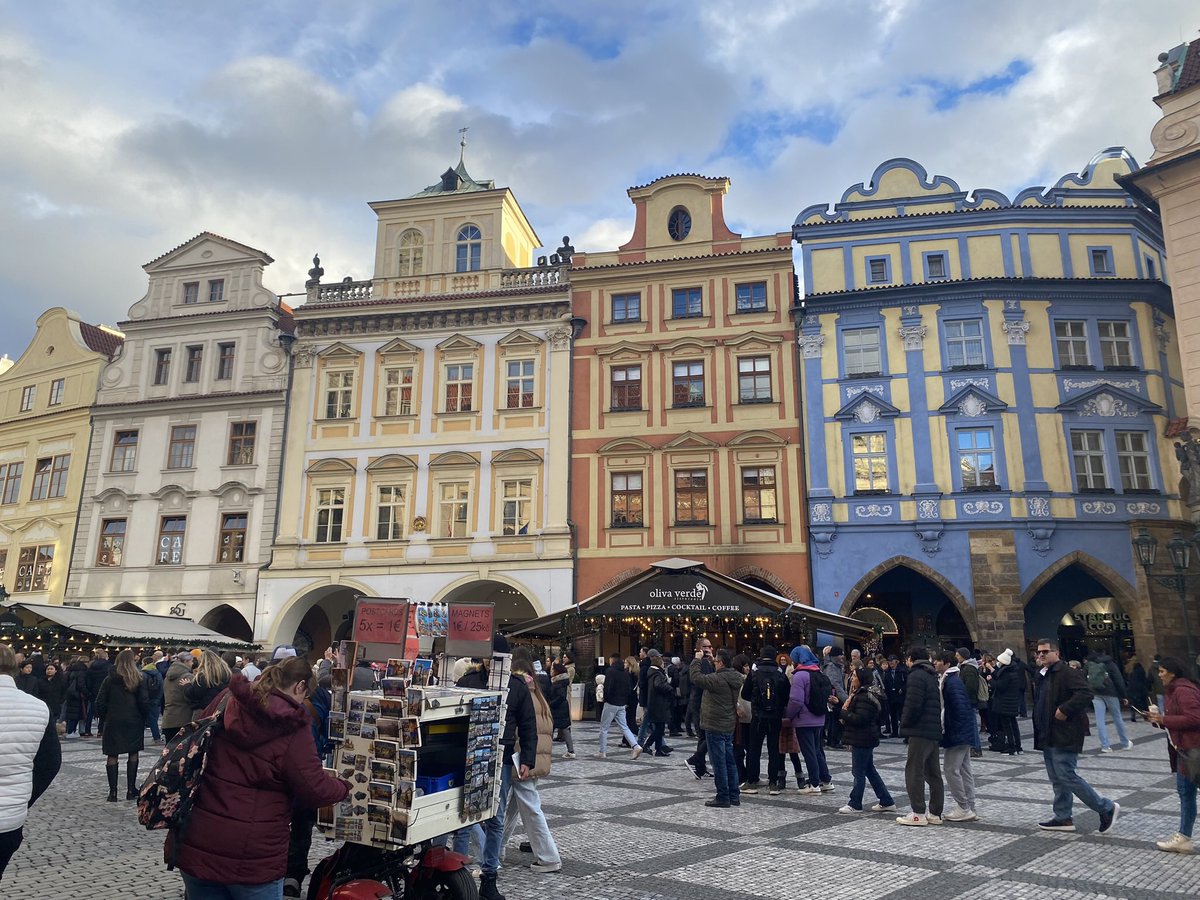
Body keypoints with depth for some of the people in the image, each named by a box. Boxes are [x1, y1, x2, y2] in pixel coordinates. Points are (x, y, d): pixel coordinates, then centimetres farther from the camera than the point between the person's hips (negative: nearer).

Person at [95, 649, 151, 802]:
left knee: (112, 756, 6)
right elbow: (144, 702, -7)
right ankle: (131, 790, 9)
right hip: (134, 722, 0)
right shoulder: (138, 680, -3)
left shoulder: (110, 680, 0)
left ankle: (113, 792, 3)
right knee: (133, 754, 8)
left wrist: (103, 718, 12)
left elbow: (100, 702, -1)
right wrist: (144, 718, 7)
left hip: (113, 722, 0)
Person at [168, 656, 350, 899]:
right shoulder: (294, 727, -14)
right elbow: (314, 790, -12)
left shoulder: (224, 702, 2)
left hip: (195, 844, 5)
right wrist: (345, 786, 6)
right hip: (252, 856, -5)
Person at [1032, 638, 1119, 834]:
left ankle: (1107, 808, 4)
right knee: (1057, 779, 13)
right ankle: (1063, 818, 21)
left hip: (1065, 735, -9)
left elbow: (1086, 694, -25)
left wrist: (1065, 709, -24)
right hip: (1048, 736, 10)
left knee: (1066, 776, -10)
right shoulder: (1041, 675, 15)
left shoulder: (1067, 673, -13)